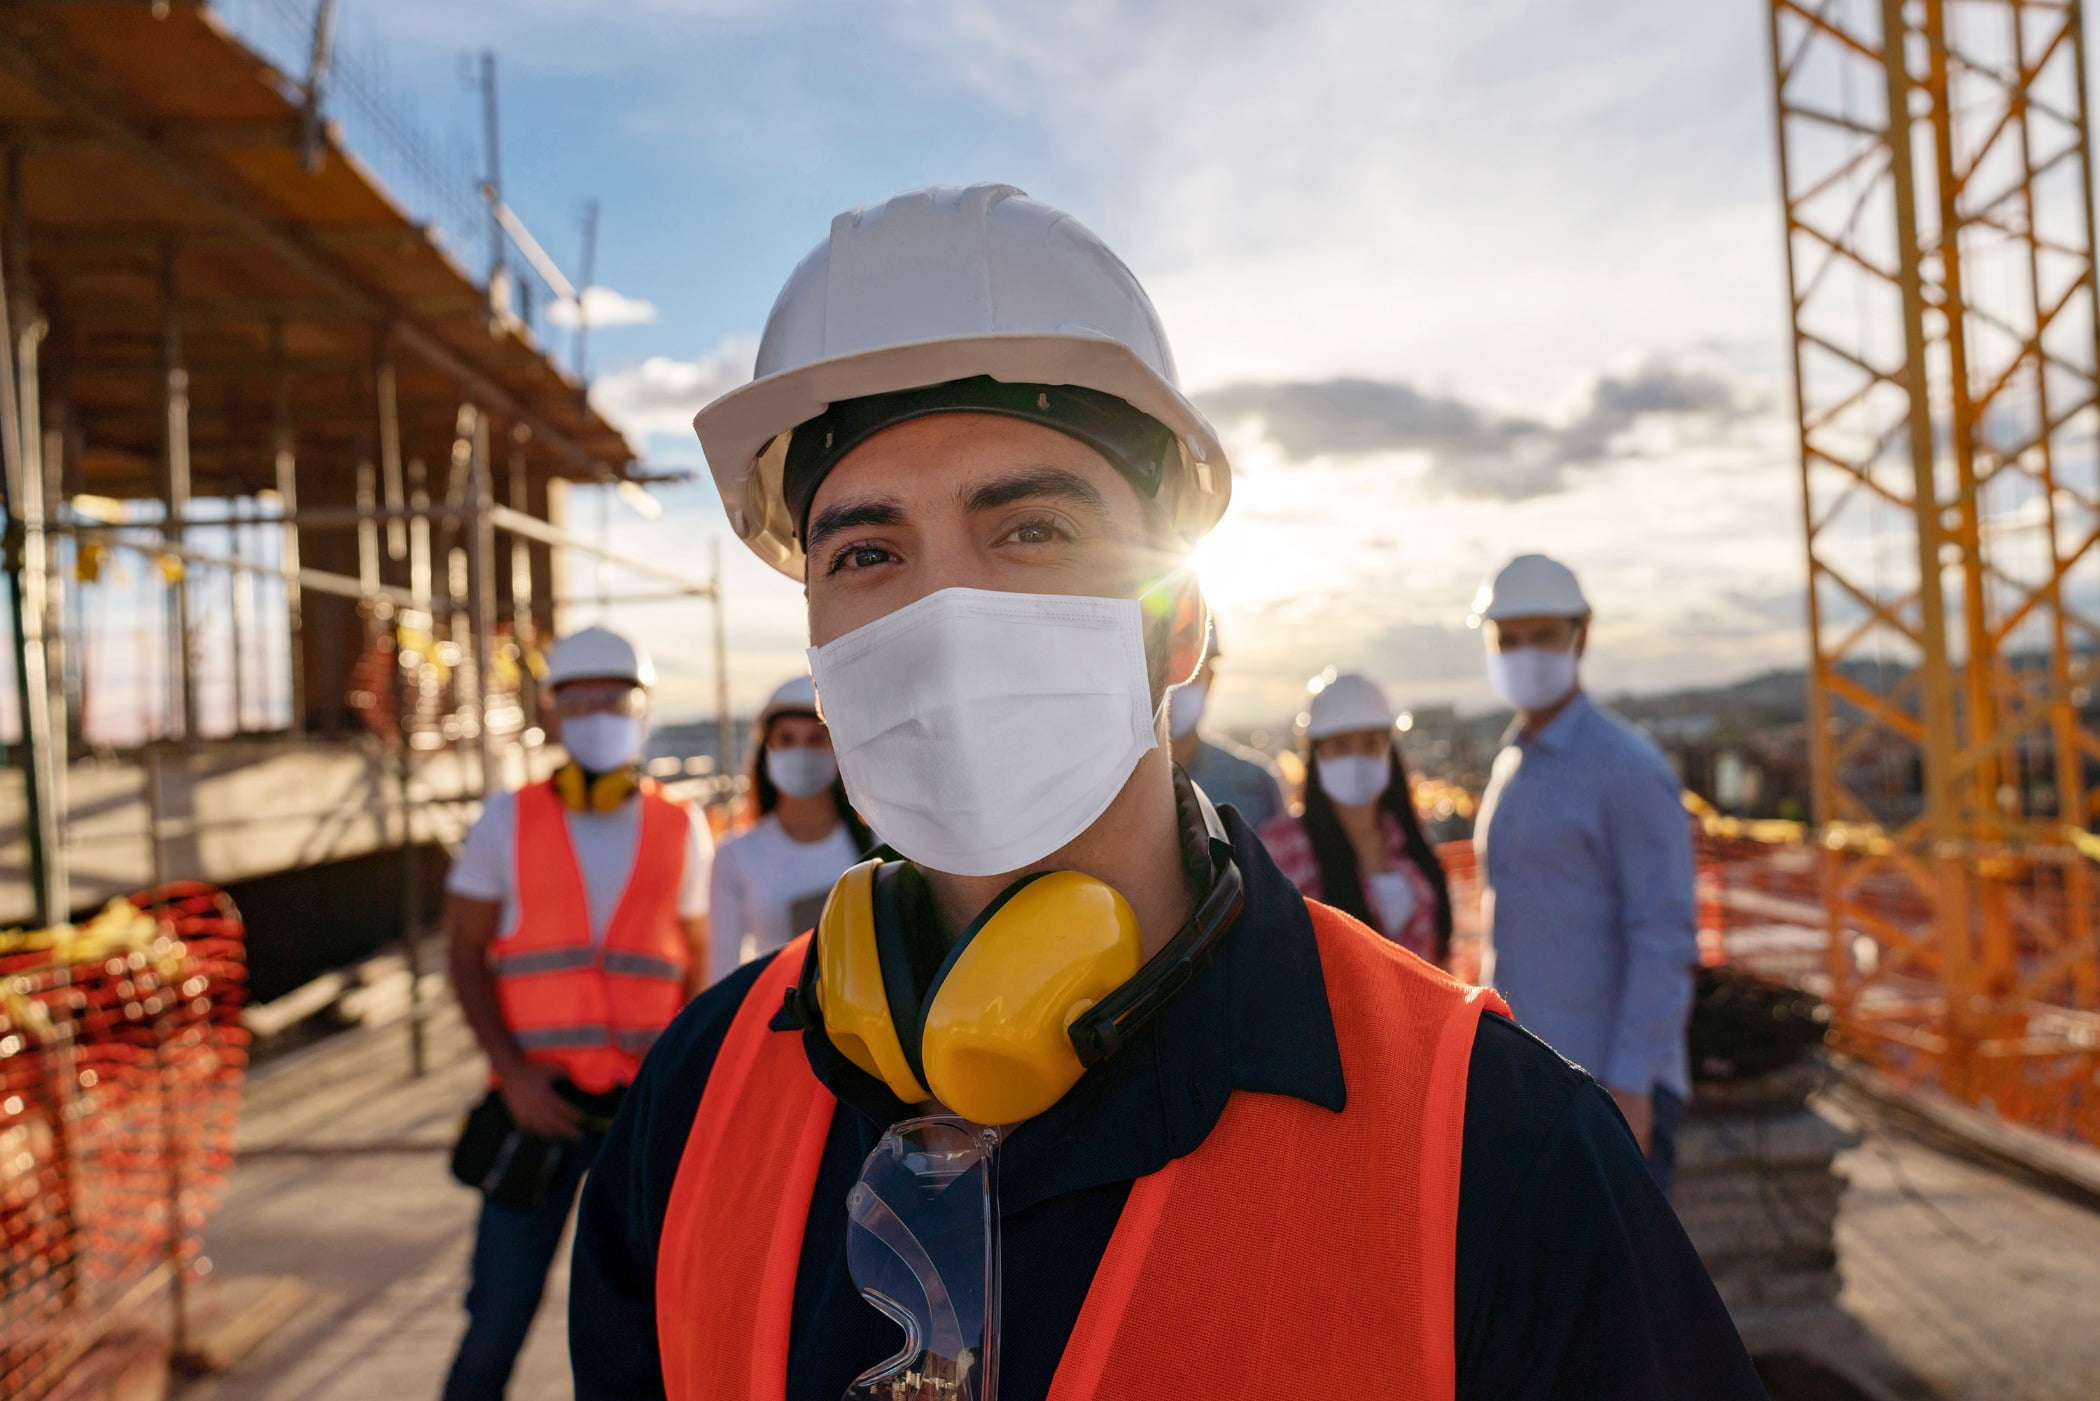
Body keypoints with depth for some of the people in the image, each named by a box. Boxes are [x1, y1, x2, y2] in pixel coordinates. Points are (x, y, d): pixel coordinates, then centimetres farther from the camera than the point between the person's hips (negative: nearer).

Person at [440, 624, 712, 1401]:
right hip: (540, 1103, -1)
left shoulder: (681, 831, 5)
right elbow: (464, 953, 2)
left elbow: (696, 967, 10)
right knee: (501, 1300, 1)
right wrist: (511, 1072, -9)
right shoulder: (507, 821, 3)